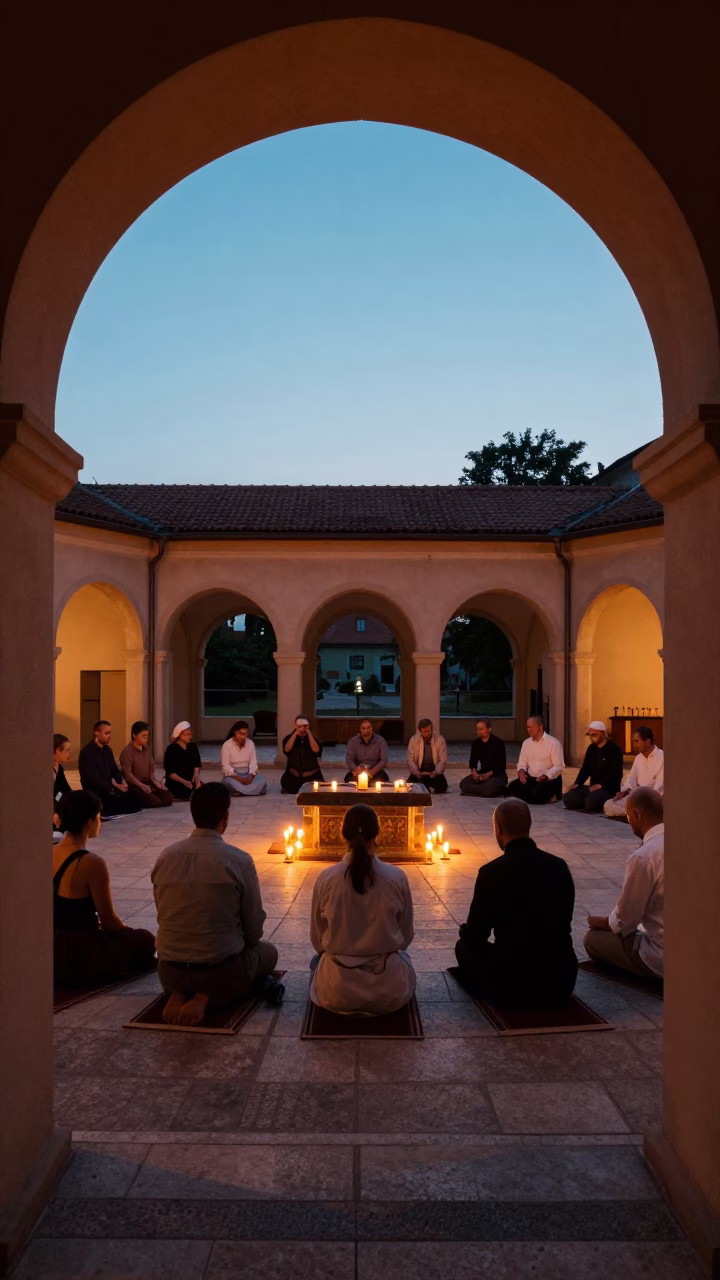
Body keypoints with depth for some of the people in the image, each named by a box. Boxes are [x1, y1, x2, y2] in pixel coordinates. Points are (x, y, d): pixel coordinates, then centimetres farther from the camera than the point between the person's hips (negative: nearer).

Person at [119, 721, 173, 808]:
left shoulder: (146, 749, 12)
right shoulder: (127, 751, -12)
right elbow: (127, 773, -18)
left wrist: (155, 781, -3)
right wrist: (141, 785, -26)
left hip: (147, 783, 8)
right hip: (134, 786, -8)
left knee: (168, 798, -10)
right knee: (154, 801, -28)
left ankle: (138, 802, 4)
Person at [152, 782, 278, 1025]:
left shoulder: (165, 857, -5)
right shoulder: (239, 861, -16)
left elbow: (163, 915, 7)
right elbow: (255, 929, -6)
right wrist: (240, 941, 17)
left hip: (168, 972, 5)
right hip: (221, 971, -5)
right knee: (268, 951, 25)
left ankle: (177, 995, 5)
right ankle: (205, 998, -1)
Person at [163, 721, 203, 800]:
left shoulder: (193, 746, 8)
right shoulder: (171, 749, -10)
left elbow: (197, 764, 9)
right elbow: (170, 772, -14)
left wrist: (196, 775, -14)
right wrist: (183, 782, -28)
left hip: (190, 780, 6)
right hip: (175, 782, -6)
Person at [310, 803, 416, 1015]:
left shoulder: (326, 878, -13)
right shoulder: (397, 877, -14)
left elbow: (317, 939, 1)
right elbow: (406, 936, 1)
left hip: (336, 990, 1)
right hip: (389, 990, 0)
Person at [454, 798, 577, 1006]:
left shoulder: (492, 872, -14)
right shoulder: (560, 866, 0)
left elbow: (474, 939, -4)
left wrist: (465, 931, 20)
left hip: (513, 985, -4)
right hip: (562, 981, 5)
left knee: (465, 946, 21)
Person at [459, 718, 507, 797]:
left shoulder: (498, 743, -10)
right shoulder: (476, 743, 5)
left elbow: (502, 765, -11)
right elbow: (473, 761, 10)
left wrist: (488, 774, -25)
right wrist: (474, 771, -14)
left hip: (497, 775, -6)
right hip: (482, 773, 6)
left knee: (489, 787, -40)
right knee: (463, 784, -22)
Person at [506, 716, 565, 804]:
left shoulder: (553, 742, -10)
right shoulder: (526, 742, 8)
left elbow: (559, 766, -13)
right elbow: (522, 762, 11)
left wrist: (546, 776, -27)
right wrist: (521, 770, -12)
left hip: (549, 780, -6)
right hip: (530, 778, 6)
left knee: (536, 795, -33)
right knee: (512, 788, -19)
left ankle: (550, 796, 0)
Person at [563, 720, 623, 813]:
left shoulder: (614, 749, -10)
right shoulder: (591, 748, 13)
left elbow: (615, 773, -17)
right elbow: (585, 769, 15)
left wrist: (600, 785, -28)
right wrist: (576, 784, -2)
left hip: (609, 788, -6)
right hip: (593, 787, 7)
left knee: (591, 801, -36)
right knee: (568, 797, -16)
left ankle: (606, 804, -4)